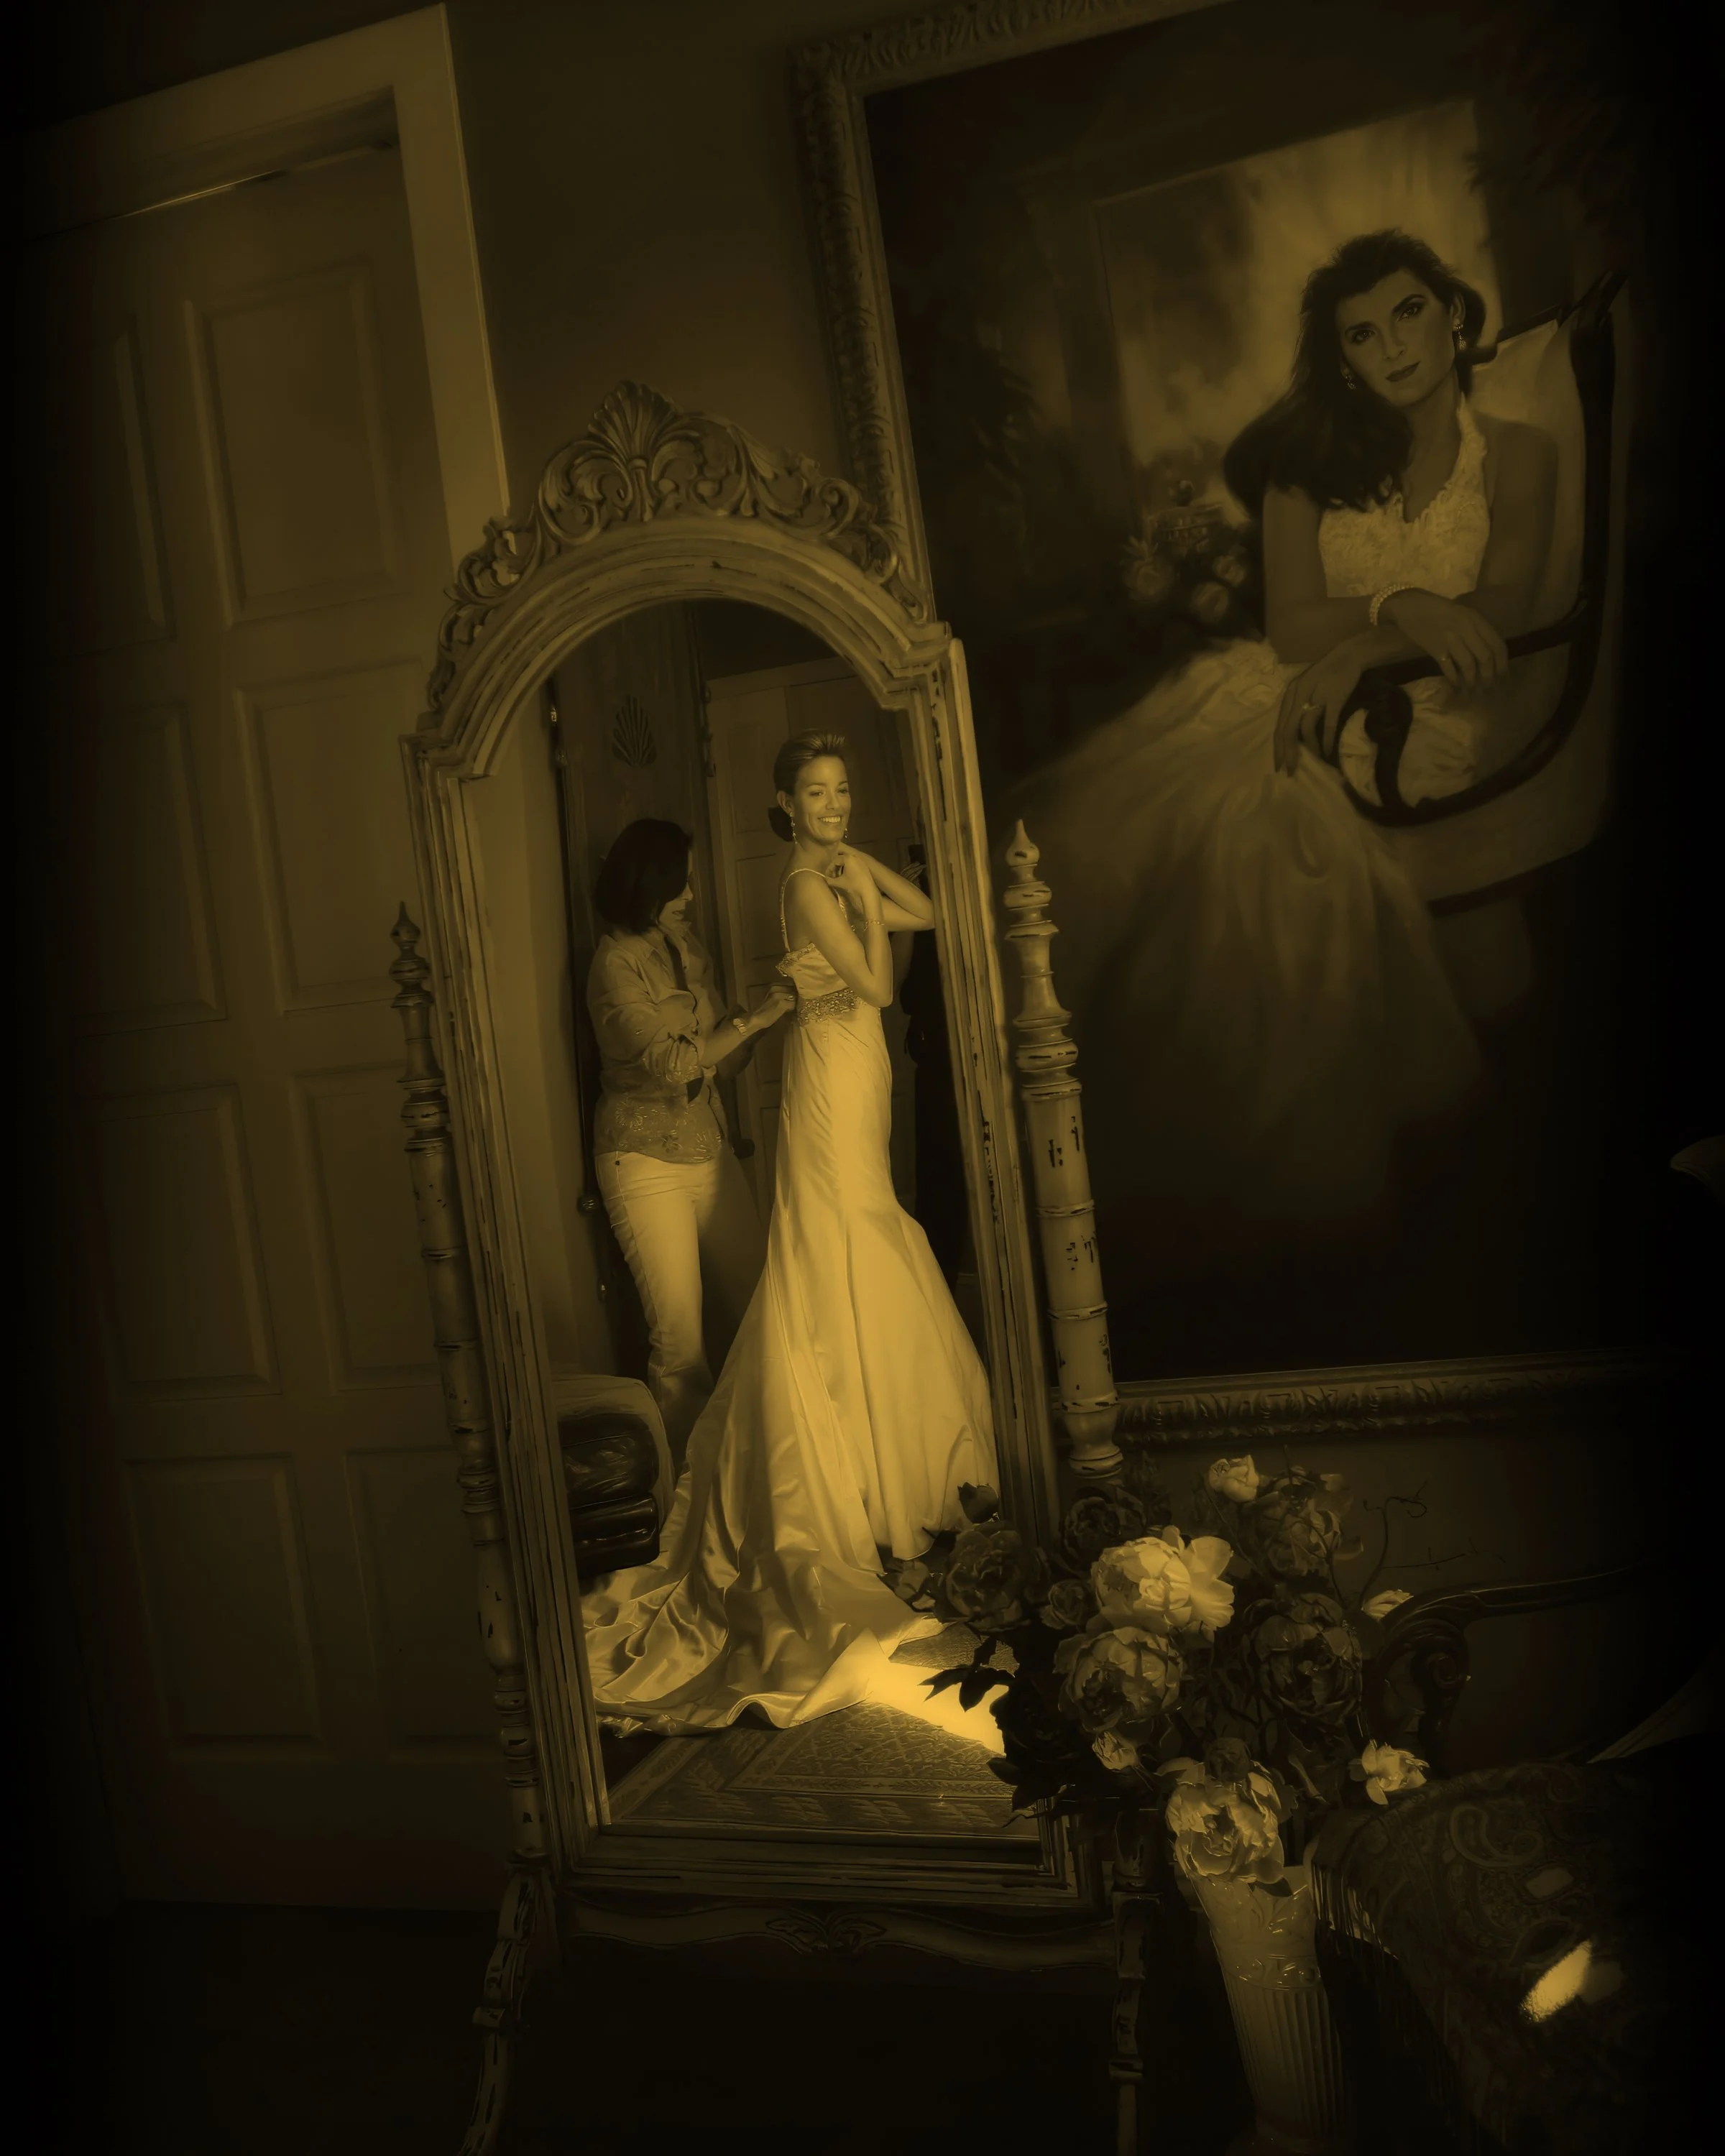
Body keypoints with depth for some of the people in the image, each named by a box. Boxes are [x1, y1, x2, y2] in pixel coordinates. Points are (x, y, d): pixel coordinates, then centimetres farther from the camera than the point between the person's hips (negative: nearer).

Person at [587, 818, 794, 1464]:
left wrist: (776, 1007, -7)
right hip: (645, 1160, -6)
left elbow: (720, 1055, 8)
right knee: (679, 1336, -4)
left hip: (709, 1150, 7)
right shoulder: (617, 962, -12)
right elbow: (669, 1061, -20)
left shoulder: (686, 949, 9)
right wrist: (753, 1019, -17)